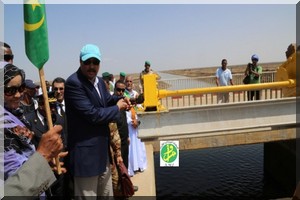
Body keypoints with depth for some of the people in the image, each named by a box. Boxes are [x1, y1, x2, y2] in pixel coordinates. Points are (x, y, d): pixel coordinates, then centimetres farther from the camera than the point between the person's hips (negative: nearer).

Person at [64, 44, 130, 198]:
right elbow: (92, 114, -25)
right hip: (86, 152, -9)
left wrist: (120, 100, -2)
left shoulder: (99, 81, 7)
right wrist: (117, 108, -10)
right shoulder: (73, 83, -20)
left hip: (103, 149, 9)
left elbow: (107, 100, 21)